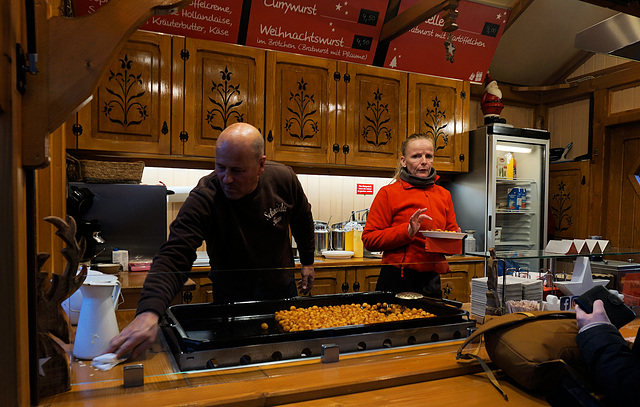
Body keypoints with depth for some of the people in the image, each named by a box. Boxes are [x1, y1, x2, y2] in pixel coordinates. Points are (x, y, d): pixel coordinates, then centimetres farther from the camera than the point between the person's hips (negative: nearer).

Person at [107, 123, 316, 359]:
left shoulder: (284, 179, -17)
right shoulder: (203, 199, -28)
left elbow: (303, 221, 4)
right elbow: (173, 258, -37)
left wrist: (308, 262, 14)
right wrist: (149, 312, -53)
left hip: (284, 294, 3)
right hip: (232, 302, -3)